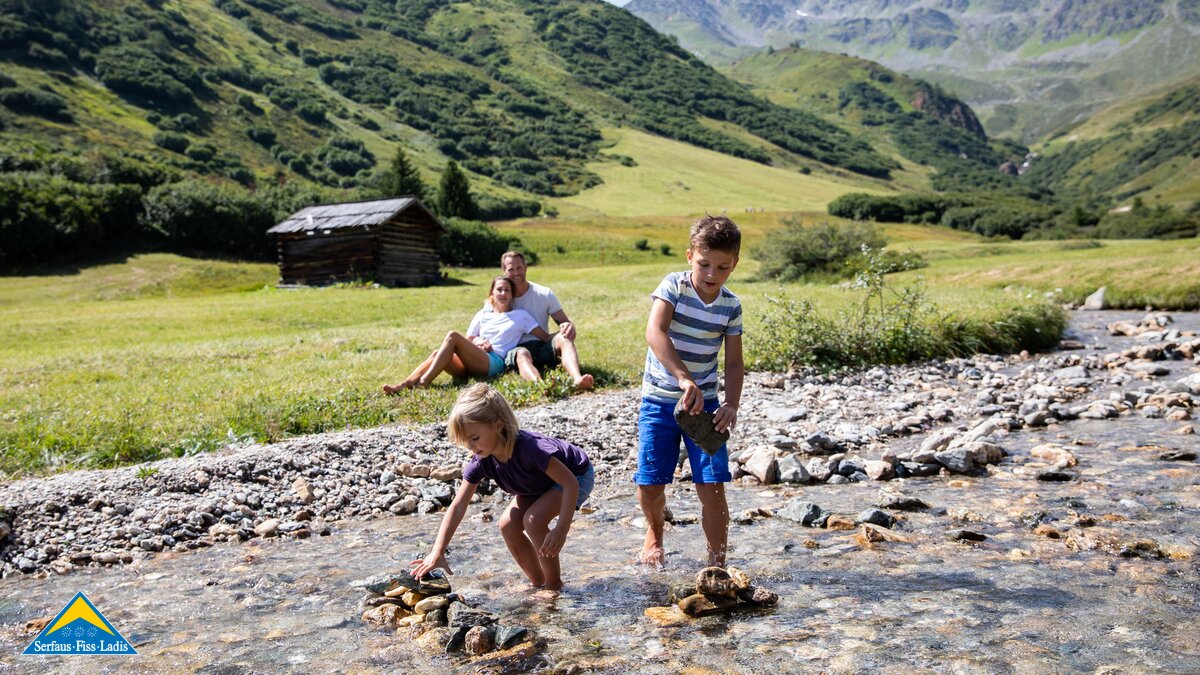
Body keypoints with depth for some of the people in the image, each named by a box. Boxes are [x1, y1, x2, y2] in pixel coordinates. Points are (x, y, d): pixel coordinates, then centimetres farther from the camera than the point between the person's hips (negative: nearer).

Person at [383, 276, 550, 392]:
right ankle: (403, 385, -37)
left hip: (495, 363, -5)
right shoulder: (482, 315, 22)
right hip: (471, 363, 5)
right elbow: (468, 341, 21)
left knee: (453, 336, -26)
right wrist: (476, 342, 2)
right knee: (437, 353, -24)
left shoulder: (520, 316, 12)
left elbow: (545, 337, 6)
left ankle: (423, 383, -34)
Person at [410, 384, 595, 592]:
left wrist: (562, 530, -40)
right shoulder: (481, 461, -20)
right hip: (541, 483, 7)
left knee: (534, 519, -26)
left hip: (578, 475, -7)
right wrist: (437, 552, -27)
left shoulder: (528, 447, -40)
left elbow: (570, 483, -36)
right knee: (508, 525, -9)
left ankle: (554, 584, -7)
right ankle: (538, 583, 10)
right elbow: (458, 507, -19)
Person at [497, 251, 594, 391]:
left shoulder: (545, 294, 11)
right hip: (516, 349, -2)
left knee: (563, 337, -31)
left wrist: (569, 326, -20)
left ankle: (577, 379, -58)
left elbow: (565, 322, 6)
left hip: (543, 346, 2)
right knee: (522, 354, -39)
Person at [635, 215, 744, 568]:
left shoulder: (731, 306, -2)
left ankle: (717, 561, 9)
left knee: (711, 486, -7)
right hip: (659, 401, -1)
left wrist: (731, 405, -17)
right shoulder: (673, 286, -11)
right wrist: (684, 378, -38)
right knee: (650, 485, 2)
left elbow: (734, 361, 0)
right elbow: (655, 333, -27)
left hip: (705, 401, 2)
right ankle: (654, 531, 35)